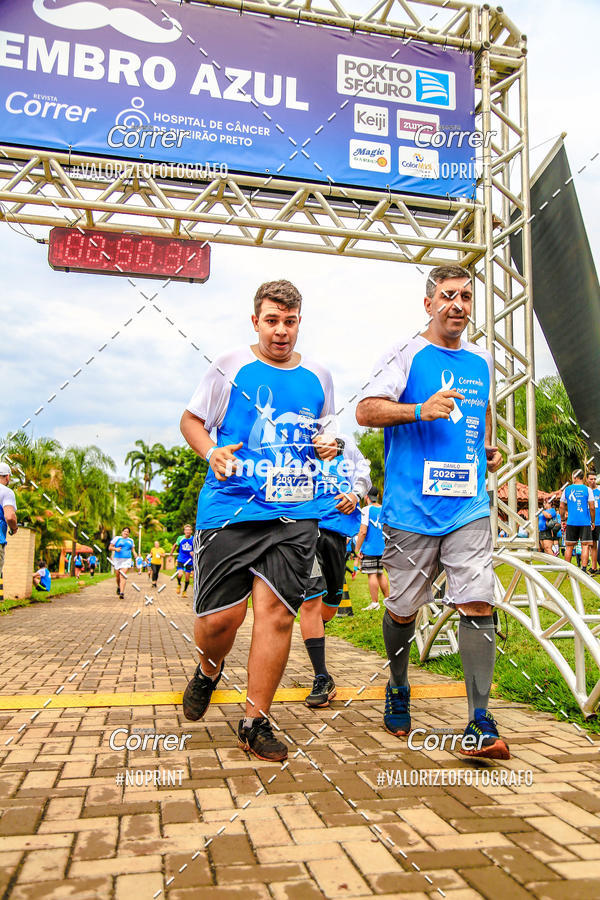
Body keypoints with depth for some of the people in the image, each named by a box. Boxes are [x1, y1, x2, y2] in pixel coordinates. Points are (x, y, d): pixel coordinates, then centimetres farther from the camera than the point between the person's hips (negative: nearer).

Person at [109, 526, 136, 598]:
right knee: (117, 575, 7)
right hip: (117, 559, 0)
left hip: (127, 560, 0)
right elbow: (110, 547, 6)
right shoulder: (117, 538, 6)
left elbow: (133, 550, 24)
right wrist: (116, 549, -14)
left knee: (123, 576, -13)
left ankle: (122, 593, -22)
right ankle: (118, 587, 38)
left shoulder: (130, 540, 17)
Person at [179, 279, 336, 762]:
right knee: (220, 617, -3)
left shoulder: (318, 376, 15)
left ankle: (256, 722, 12)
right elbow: (191, 420, 12)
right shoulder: (230, 367, 5)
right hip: (230, 507, -2)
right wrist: (211, 452, -9)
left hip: (296, 513, 2)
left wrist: (327, 446, 4)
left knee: (277, 610, -5)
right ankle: (209, 672, 33)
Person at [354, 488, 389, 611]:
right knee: (381, 573, 16)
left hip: (369, 549, -6)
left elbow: (363, 531, -17)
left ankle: (375, 603, 1)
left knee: (372, 574, -2)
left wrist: (357, 549, -11)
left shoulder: (366, 509, -11)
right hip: (382, 548, 6)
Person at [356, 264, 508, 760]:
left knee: (477, 603, -8)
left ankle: (480, 722, 1)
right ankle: (398, 690, 34)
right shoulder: (407, 354, -1)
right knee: (403, 609, 9)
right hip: (412, 505, -3)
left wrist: (489, 447, 15)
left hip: (470, 506, 4)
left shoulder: (481, 359, 15)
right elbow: (366, 410, -11)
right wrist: (422, 410, -25)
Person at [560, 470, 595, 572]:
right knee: (585, 545, 0)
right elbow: (592, 508, -4)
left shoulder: (567, 489, 5)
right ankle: (583, 569, -7)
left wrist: (562, 519, 18)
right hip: (585, 522, -2)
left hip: (571, 522, 2)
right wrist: (593, 522, 6)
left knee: (569, 546, 8)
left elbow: (562, 507, 7)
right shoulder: (587, 490, -1)